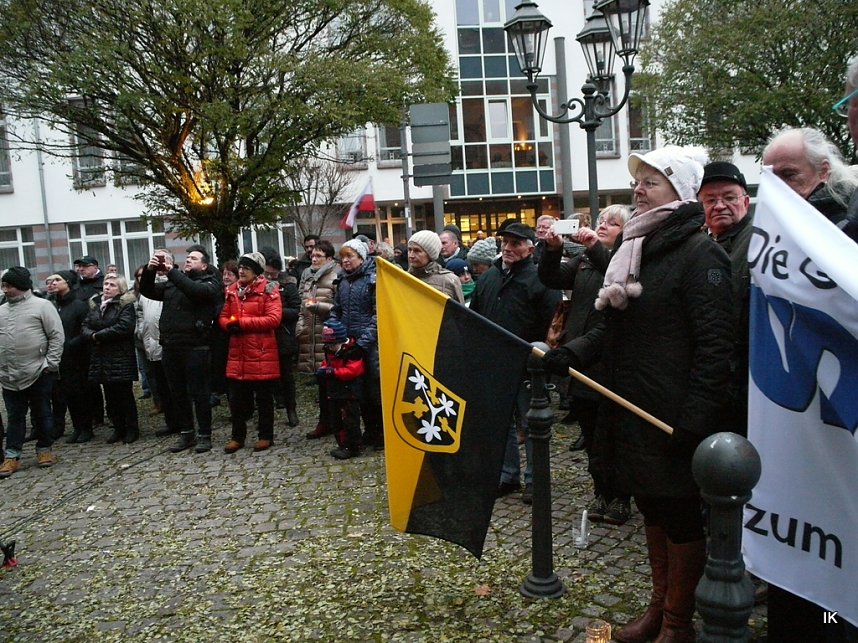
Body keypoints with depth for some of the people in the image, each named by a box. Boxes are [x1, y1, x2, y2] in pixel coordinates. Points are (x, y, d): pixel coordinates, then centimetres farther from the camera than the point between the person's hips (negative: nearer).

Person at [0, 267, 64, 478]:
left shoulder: (42, 305, -3)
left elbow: (57, 336, -6)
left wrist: (51, 363, -11)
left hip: (38, 373, -4)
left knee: (42, 414, 7)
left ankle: (44, 449, 20)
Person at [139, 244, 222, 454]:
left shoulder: (209, 283, 1)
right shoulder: (173, 283, 19)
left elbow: (195, 290, -21)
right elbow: (147, 291, 15)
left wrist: (172, 271, -20)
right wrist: (149, 271, -2)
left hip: (196, 348, -6)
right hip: (171, 347, 6)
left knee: (199, 393, 0)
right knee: (178, 393, 12)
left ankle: (205, 436, 10)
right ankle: (186, 434, 23)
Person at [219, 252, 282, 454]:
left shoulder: (268, 290, -7)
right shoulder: (232, 291, 12)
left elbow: (273, 319, -17)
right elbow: (223, 317, 15)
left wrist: (242, 322, -17)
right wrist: (229, 325, -10)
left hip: (262, 354, -5)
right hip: (237, 354, 5)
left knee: (264, 398, 6)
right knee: (236, 398, 11)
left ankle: (266, 436, 19)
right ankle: (237, 436, 24)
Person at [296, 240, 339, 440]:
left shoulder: (335, 278, -8)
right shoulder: (308, 276, 15)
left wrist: (318, 306, -15)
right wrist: (300, 326, 11)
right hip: (311, 335, 7)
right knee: (321, 381, 13)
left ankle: (328, 422, 9)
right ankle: (325, 422, 21)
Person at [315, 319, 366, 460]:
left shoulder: (352, 351, -17)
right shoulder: (330, 351, 10)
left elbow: (353, 370, -25)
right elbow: (326, 363, 20)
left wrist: (333, 372, -26)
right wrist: (322, 370, -4)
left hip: (349, 394, -9)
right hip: (334, 393, 9)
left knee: (350, 421, -4)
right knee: (336, 421, 15)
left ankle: (352, 448, 5)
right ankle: (343, 445, 26)